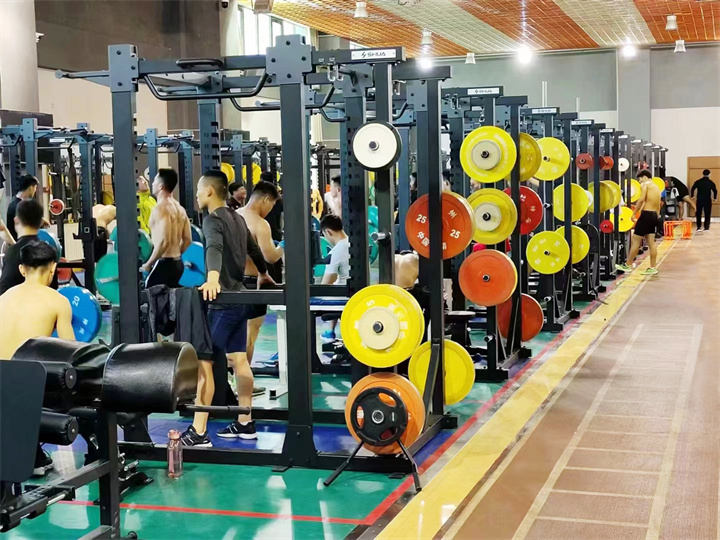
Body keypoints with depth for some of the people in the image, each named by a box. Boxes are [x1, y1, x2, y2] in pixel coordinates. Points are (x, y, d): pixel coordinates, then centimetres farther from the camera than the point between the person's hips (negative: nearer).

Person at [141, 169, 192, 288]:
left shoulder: (161, 209, -15)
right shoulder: (179, 208, 13)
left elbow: (164, 241, -23)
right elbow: (188, 240, 14)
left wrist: (148, 264, -16)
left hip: (164, 264, -9)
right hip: (177, 263, 9)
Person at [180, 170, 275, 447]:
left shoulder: (213, 220, -12)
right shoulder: (236, 218, 15)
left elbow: (214, 248, -33)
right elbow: (252, 248, 31)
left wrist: (213, 279, -52)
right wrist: (263, 274, 49)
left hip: (222, 301, -9)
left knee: (203, 363, -9)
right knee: (239, 360, 13)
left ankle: (198, 432, -11)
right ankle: (245, 424, 19)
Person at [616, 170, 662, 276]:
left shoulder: (645, 184, -4)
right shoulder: (656, 187, 22)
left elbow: (641, 199, -18)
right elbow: (658, 205, 20)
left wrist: (634, 213, -14)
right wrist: (656, 217, 22)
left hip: (646, 213, -8)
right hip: (654, 215, 8)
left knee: (636, 240, -2)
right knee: (651, 242, 8)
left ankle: (628, 265, 3)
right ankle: (653, 267, 8)